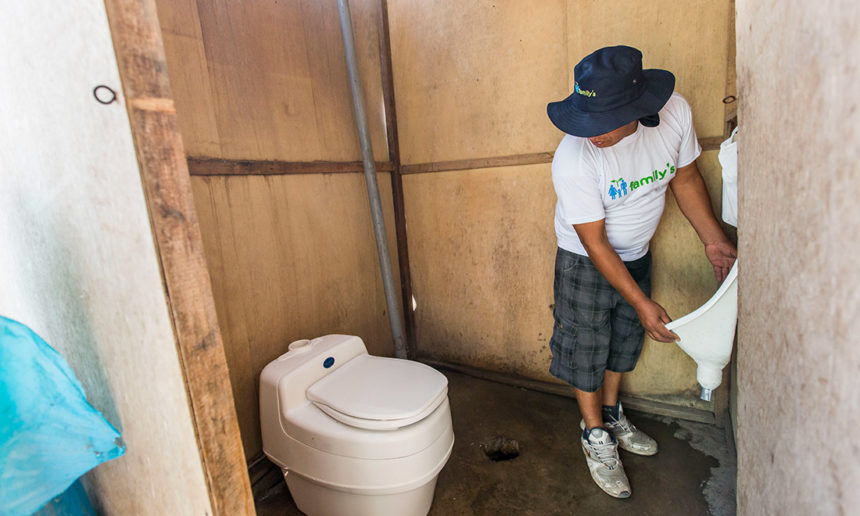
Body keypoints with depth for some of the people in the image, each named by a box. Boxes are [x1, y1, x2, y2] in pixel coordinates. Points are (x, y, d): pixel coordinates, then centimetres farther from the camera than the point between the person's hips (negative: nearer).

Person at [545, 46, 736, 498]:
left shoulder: (675, 112, -18)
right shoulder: (572, 160, -32)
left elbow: (685, 177, 0)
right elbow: (594, 241, -25)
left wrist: (714, 240, 1)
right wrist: (641, 302, -22)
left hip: (637, 254, 5)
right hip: (585, 262, -5)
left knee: (625, 340, 20)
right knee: (587, 347, 6)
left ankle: (612, 414, 45)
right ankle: (595, 434, 31)